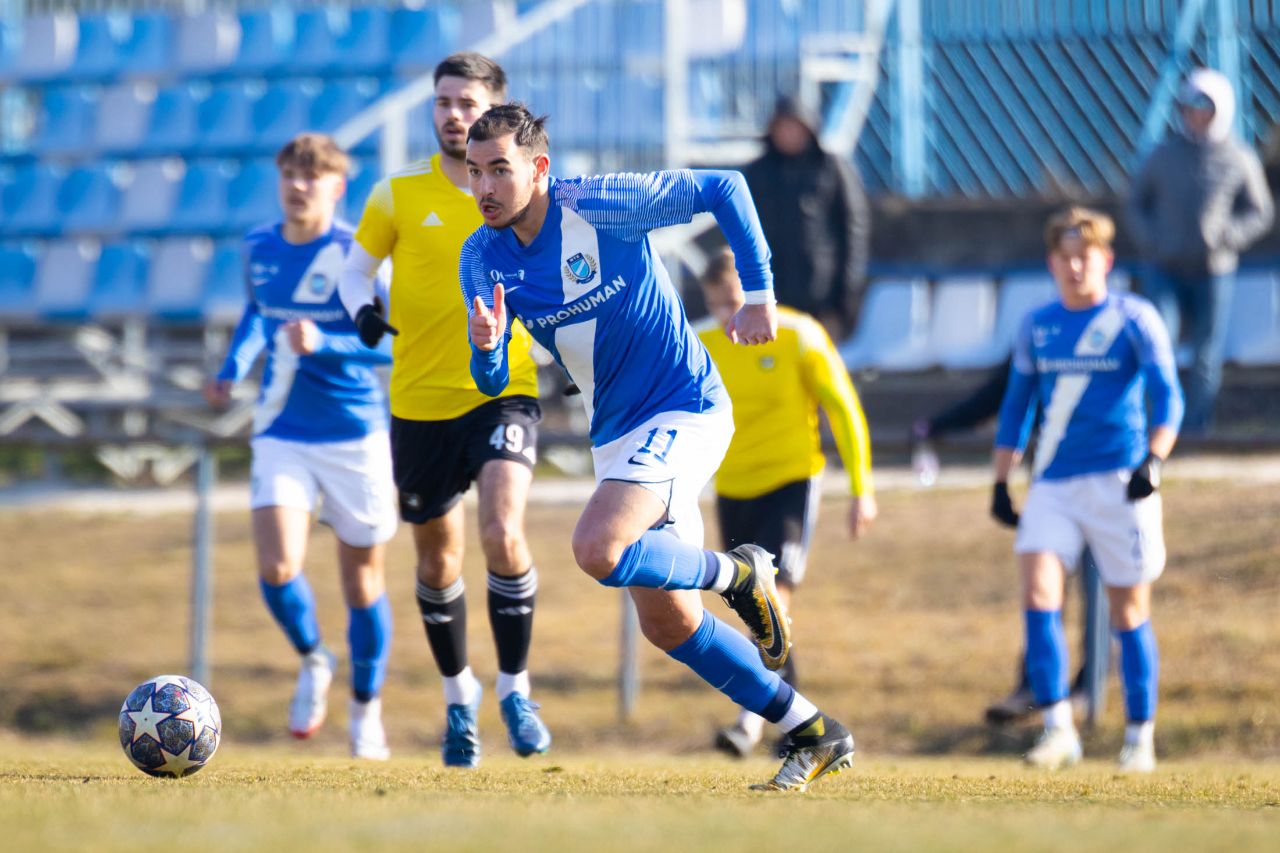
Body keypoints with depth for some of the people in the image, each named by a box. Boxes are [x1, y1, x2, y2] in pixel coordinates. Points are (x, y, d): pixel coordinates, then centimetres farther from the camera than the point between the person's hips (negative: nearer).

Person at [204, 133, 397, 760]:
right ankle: (313, 663, 15)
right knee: (277, 569, -16)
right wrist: (232, 369, 9)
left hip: (355, 435, -3)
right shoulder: (259, 248, 4)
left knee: (362, 578, 8)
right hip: (281, 435, 3)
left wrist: (324, 344, -29)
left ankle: (366, 710, 29)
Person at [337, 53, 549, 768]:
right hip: (421, 401, 2)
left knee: (503, 533, -24)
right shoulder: (400, 195, 1)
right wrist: (363, 309, -9)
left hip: (504, 391, -2)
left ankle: (515, 690, -8)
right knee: (439, 558, 11)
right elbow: (358, 266, 11)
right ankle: (459, 697, 34)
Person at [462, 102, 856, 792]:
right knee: (665, 622, 8)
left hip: (686, 410, -7)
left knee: (598, 548, -29)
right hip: (616, 435, 7)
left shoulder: (599, 206, -19)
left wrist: (759, 294, -14)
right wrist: (486, 347, -29)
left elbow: (723, 189, -10)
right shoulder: (483, 257, -3)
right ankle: (814, 735, 20)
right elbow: (494, 382, -6)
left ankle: (738, 575, -2)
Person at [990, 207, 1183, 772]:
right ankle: (1057, 727, -12)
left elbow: (1166, 397, -8)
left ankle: (1140, 736, 13)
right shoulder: (1037, 327, 11)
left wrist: (1153, 461, -23)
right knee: (1038, 594, -15)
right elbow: (1017, 405, 20)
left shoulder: (1134, 320, -1)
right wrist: (1001, 483, 17)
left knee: (1128, 612, 2)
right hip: (1053, 483, 3)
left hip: (1120, 481, -3)